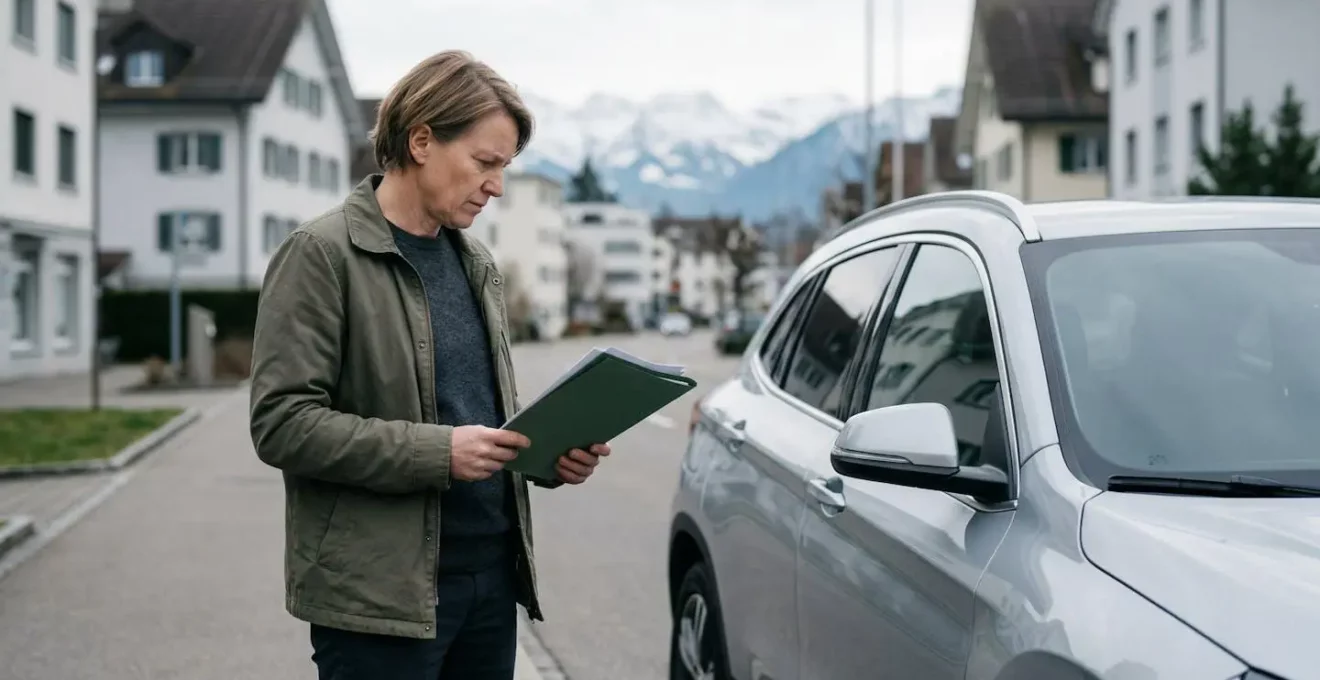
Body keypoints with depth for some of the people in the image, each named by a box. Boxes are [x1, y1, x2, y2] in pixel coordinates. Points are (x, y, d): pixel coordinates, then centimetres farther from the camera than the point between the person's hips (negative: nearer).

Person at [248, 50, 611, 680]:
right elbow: (282, 422, -15)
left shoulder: (476, 263, 15)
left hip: (493, 578, 7)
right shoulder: (320, 255, -8)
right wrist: (437, 451, -21)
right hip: (379, 595, -7)